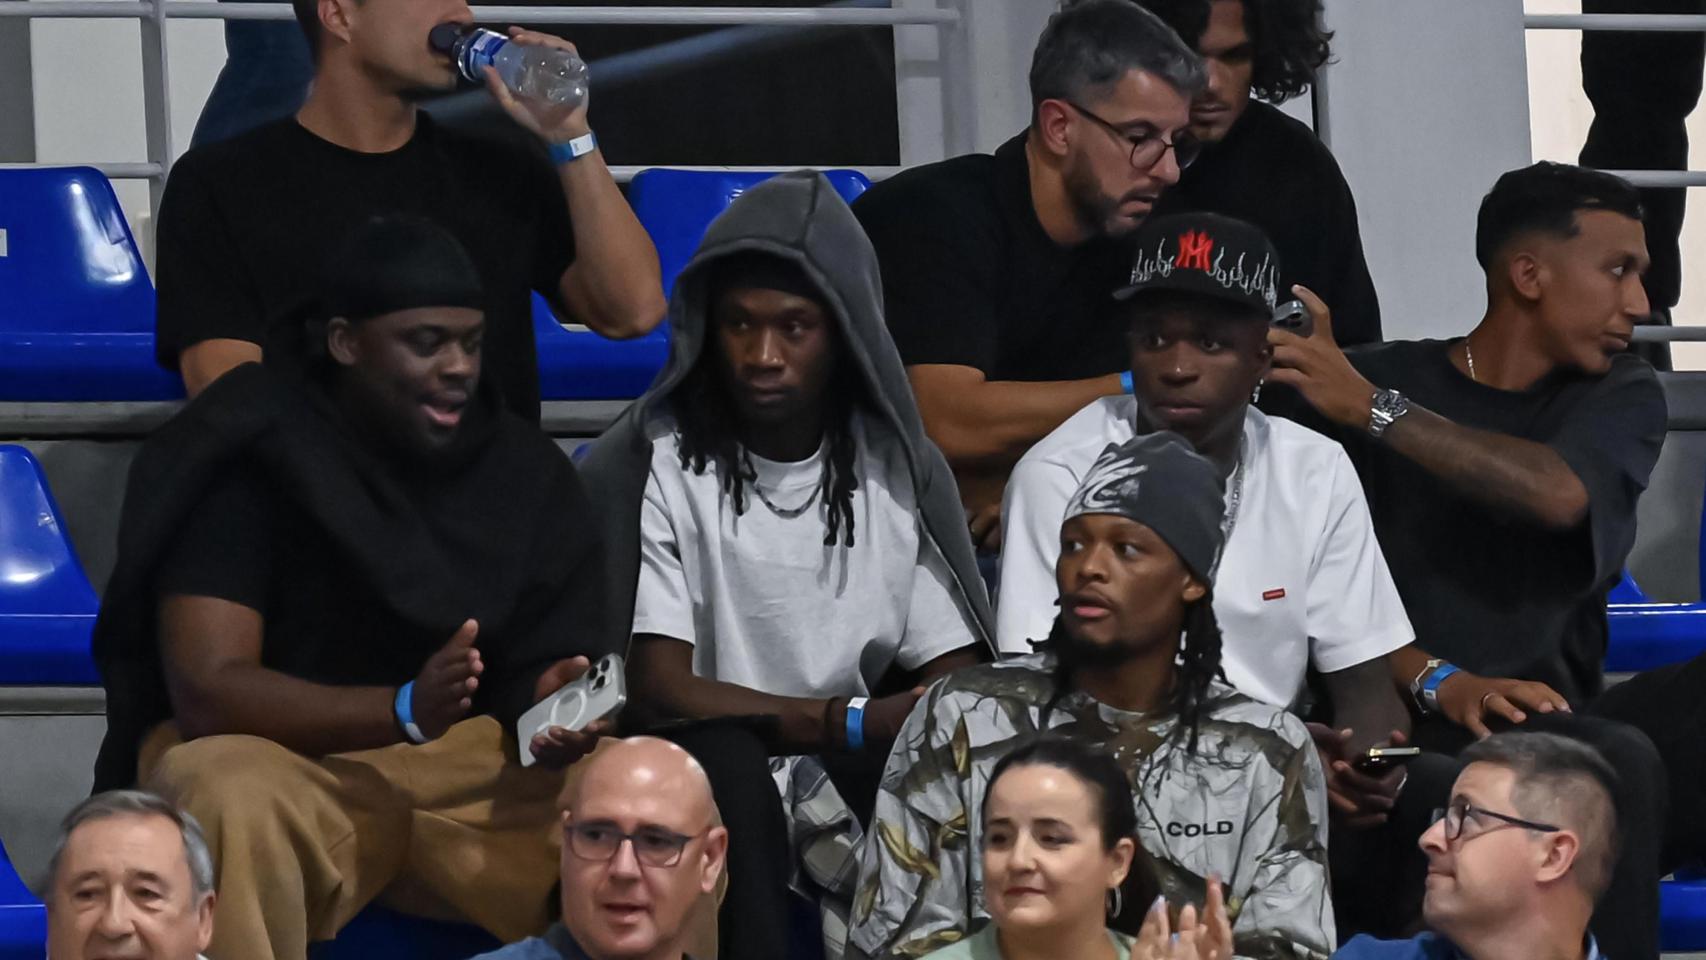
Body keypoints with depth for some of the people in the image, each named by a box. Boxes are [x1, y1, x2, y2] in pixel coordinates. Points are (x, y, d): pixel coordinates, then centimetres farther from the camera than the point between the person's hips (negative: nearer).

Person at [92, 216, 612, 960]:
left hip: (469, 767, 3)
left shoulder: (526, 472, 1)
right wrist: (406, 709, -34)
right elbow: (206, 689, -20)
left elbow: (543, 670, 1)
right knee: (226, 796, -39)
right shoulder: (251, 456, -12)